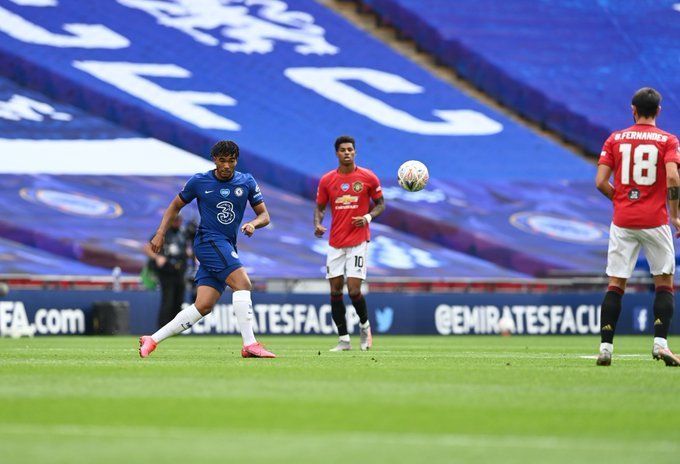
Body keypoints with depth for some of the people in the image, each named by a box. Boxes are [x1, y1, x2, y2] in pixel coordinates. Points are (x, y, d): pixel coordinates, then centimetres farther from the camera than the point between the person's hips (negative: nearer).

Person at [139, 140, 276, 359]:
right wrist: (160, 234, 3)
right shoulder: (199, 181, 0)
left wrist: (253, 224, -14)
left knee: (203, 306, -4)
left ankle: (152, 340, 2)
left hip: (227, 248, 5)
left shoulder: (247, 182, 7)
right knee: (243, 283, -24)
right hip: (209, 240, -5)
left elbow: (264, 215, 9)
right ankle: (249, 344, -28)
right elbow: (175, 206, 13)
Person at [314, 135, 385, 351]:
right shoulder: (326, 180, 3)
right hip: (335, 243, 3)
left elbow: (380, 204, 7)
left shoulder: (368, 178, -2)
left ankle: (365, 326, 17)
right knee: (335, 290, 0)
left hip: (358, 242, -3)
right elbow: (319, 207, 12)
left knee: (354, 289, -11)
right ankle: (343, 340, 8)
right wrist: (318, 224, -8)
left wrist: (368, 217, -12)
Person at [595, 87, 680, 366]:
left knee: (615, 285, 5)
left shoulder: (615, 139, 6)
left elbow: (601, 182, -1)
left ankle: (605, 347, -1)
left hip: (622, 221, 2)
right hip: (655, 221, -2)